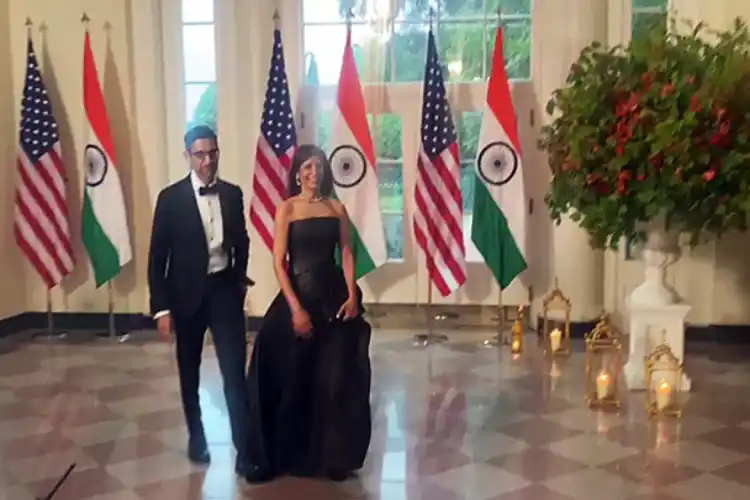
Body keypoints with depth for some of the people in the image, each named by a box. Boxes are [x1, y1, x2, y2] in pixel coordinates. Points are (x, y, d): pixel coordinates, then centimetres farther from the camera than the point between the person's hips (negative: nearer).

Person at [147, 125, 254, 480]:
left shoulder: (232, 194, 2)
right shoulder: (171, 198, -7)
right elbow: (157, 257, -7)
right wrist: (161, 308, -10)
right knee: (189, 372, 13)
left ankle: (244, 448, 1)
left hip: (224, 290, 1)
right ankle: (196, 436, 33)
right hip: (187, 293, -1)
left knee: (234, 371, -5)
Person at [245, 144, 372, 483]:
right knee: (294, 379, 5)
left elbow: (346, 253, 4)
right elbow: (279, 262, -7)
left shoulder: (336, 208, 7)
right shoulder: (287, 209, -2)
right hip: (299, 296, -3)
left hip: (335, 296, 3)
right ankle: (290, 455, 22)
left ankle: (333, 456, 20)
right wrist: (296, 307, -15)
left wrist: (352, 295, -9)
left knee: (338, 379, 6)